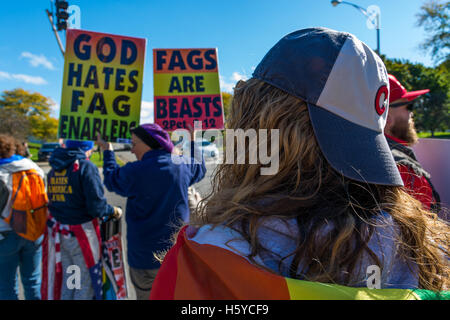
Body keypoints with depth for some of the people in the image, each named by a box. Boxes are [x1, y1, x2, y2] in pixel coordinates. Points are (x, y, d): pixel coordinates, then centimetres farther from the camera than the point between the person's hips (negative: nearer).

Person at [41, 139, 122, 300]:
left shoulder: (54, 169, 7)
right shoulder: (86, 166, -15)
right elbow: (96, 206, -21)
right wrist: (113, 211, -4)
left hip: (57, 231, 7)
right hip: (81, 233, -7)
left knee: (67, 277, 20)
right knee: (86, 281, 7)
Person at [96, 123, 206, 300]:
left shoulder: (135, 171, -16)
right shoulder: (183, 165, -4)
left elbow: (111, 180, 5)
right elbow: (200, 168, 20)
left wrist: (107, 150, 19)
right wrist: (193, 141, 31)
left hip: (146, 257, -4)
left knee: (147, 294, 13)